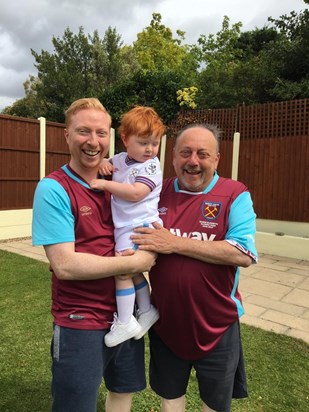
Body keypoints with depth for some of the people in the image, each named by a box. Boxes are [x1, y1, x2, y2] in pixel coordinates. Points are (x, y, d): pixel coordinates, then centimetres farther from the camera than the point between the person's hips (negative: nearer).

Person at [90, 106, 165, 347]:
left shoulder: (151, 166, -11)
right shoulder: (120, 159, 10)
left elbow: (135, 193, -24)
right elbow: (108, 164, 27)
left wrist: (105, 184, -21)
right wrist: (103, 164, 3)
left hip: (139, 226, -8)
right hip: (123, 227, 8)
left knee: (122, 270, -9)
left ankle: (125, 322, 6)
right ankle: (147, 311, 35)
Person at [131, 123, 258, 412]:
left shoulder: (235, 195, -12)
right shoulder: (158, 192, -2)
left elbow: (244, 254, -22)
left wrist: (176, 243, -25)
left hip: (216, 324, -2)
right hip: (165, 320, 3)